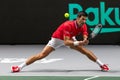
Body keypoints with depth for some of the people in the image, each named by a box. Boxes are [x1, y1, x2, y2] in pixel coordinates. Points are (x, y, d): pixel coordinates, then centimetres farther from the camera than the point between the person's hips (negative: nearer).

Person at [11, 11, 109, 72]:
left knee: (85, 51, -9)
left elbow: (85, 38, -24)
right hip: (57, 39, -5)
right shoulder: (68, 25, -37)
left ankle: (101, 64, 4)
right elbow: (66, 42, -40)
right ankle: (20, 67, -10)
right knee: (42, 55, -14)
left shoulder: (83, 26, -19)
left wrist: (85, 41, -49)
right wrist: (78, 43, -52)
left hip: (70, 38, 5)